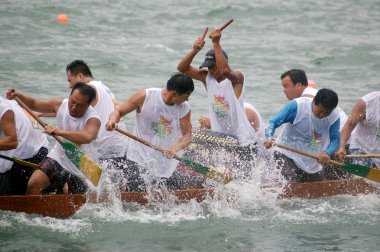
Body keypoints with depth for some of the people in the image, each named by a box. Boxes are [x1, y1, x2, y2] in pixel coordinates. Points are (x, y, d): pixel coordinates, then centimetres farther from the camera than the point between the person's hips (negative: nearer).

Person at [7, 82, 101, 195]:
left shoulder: (93, 119, -23)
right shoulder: (61, 105, -6)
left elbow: (88, 137, -46)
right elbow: (33, 104, 9)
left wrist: (59, 132, -49)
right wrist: (18, 96, -10)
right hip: (57, 159, 3)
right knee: (33, 184, -17)